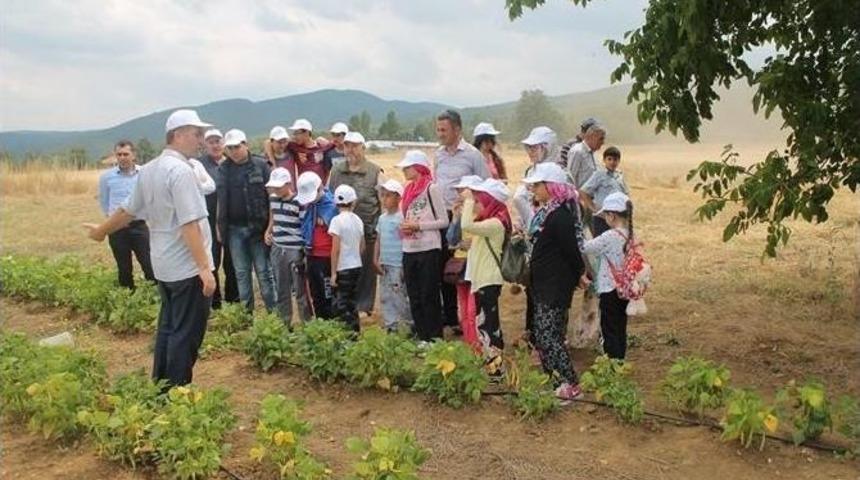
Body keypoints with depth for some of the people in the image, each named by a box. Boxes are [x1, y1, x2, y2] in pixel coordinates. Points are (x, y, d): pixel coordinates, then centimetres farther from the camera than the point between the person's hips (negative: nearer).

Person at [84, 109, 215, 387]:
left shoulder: (148, 170, 10)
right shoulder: (180, 170, -17)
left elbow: (128, 210, 20)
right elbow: (189, 225, -24)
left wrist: (102, 230, 38)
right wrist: (205, 268, -25)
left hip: (164, 265, 9)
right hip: (188, 268, -9)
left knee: (168, 327, 18)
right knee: (187, 333, -1)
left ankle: (160, 388, 27)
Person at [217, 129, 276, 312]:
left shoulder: (260, 165, -2)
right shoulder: (224, 169, 4)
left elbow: (272, 194, -3)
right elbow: (220, 200, 4)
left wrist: (271, 224, -7)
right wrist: (221, 227, -1)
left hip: (258, 227, -2)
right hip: (235, 229, 3)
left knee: (264, 270, 2)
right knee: (241, 273, 10)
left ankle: (273, 310, 9)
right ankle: (246, 311, 18)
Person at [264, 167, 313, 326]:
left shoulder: (299, 202, -13)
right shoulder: (273, 199, 7)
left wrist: (306, 252, -13)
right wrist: (268, 232, 6)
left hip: (295, 250, -6)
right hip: (277, 249, 6)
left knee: (300, 290, 1)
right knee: (280, 290, 14)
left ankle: (306, 324, 12)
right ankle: (283, 323, 25)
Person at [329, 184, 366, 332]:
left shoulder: (337, 220, -13)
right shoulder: (358, 220, 6)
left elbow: (336, 249, -16)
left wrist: (333, 272, -12)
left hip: (343, 268, -6)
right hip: (357, 266, 7)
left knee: (341, 306, -1)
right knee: (351, 303, 15)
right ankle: (356, 332, 18)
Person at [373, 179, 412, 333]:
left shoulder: (401, 218, -10)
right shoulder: (382, 218, 11)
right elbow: (378, 240, 15)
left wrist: (405, 265, -14)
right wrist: (376, 260, 6)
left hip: (398, 265, -7)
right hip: (384, 264, 7)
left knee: (399, 297, -3)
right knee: (385, 297, 10)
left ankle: (410, 325, 10)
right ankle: (390, 326, 19)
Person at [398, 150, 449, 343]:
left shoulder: (432, 189, -6)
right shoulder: (408, 191, 15)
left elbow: (443, 221, -8)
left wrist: (418, 226, -14)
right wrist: (404, 228, 4)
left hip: (429, 250, -7)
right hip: (409, 251, 7)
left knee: (429, 296, -2)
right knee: (414, 297, 10)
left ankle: (434, 338, 7)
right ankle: (421, 337, 19)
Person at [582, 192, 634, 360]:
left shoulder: (610, 236, -20)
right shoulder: (630, 235, 3)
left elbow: (586, 248, -13)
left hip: (610, 290, -7)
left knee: (609, 332, 1)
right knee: (620, 330, 16)